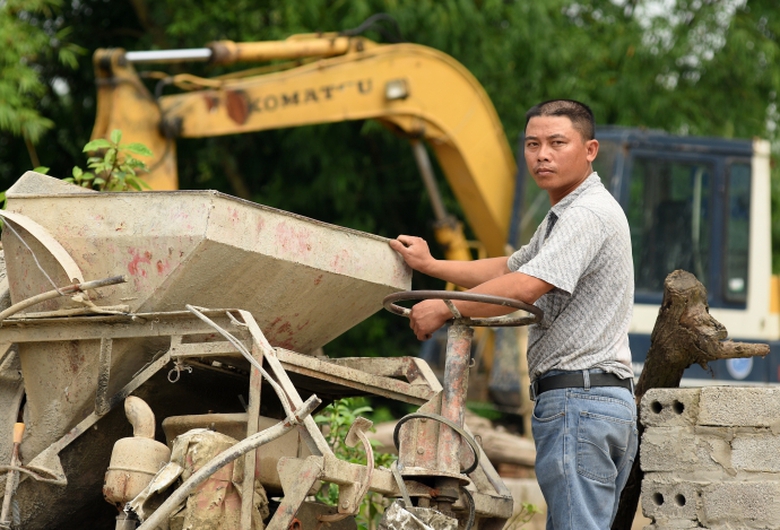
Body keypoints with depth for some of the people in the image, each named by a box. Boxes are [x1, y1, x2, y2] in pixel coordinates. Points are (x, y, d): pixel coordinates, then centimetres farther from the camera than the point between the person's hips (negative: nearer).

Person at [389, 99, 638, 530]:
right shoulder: (562, 217, 24)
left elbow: (525, 288, -22)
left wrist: (443, 309, -13)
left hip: (577, 400, -11)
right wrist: (431, 265, 27)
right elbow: (510, 269, 33)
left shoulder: (589, 215, -13)